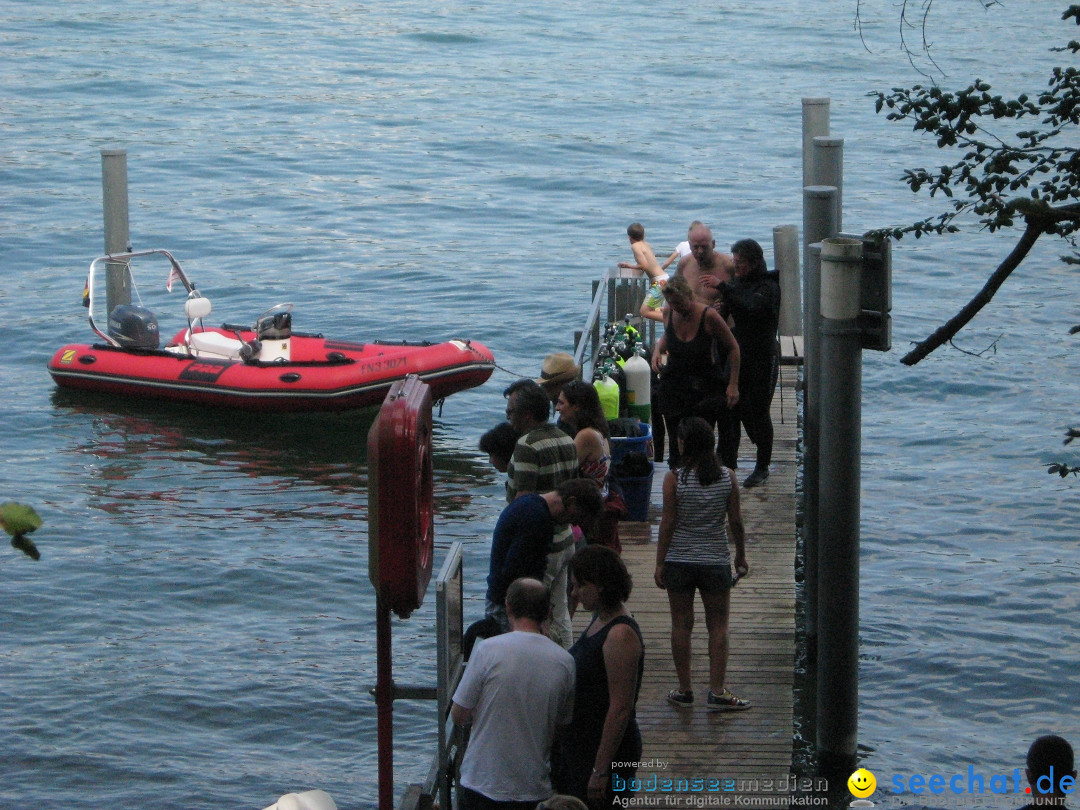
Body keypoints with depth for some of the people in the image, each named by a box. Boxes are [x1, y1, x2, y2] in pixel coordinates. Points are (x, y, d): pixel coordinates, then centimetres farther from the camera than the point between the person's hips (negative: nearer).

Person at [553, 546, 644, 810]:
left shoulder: (620, 635, -23)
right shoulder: (599, 620, 7)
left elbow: (621, 708, -25)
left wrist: (601, 771, -24)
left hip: (606, 748, -10)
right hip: (577, 745, 10)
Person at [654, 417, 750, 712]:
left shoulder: (674, 479, -11)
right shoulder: (727, 478, -5)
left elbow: (668, 524, -8)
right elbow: (735, 521, 0)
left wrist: (660, 564, 0)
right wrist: (741, 556, 14)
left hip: (679, 562, -1)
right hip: (716, 562, 1)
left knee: (681, 626, 9)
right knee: (718, 626, 8)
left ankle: (684, 691, 15)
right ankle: (717, 692, 5)